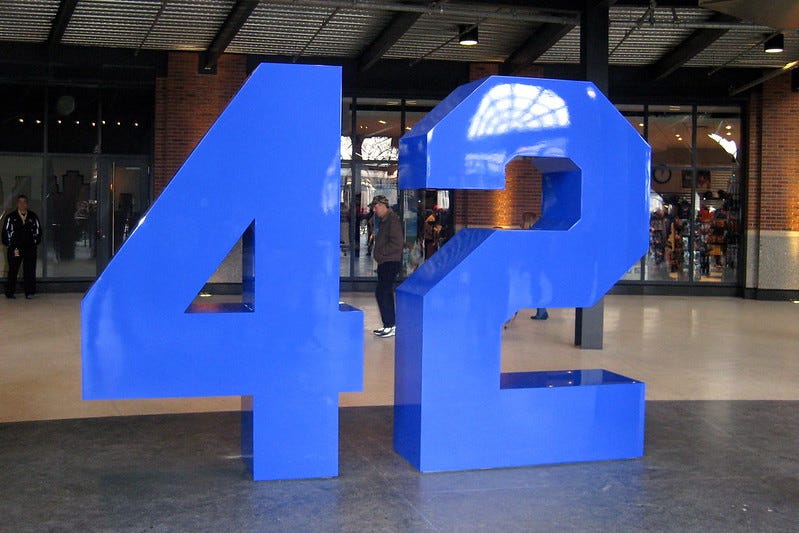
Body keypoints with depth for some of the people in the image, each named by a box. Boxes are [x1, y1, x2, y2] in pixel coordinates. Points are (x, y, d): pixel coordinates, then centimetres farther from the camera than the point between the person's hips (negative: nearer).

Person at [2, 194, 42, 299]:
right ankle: (9, 292, 10)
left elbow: (38, 230, 14)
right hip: (15, 248, -1)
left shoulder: (33, 217, 9)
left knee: (30, 271, -2)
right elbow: (6, 231, 5)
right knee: (13, 270, 2)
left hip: (30, 247, 1)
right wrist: (10, 243, -2)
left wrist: (35, 242, 5)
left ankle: (29, 292, 3)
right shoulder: (10, 217, 4)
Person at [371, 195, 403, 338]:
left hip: (391, 262, -10)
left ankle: (391, 325, -9)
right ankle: (389, 325, 20)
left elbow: (397, 243, -20)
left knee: (382, 293, -12)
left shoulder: (393, 219, -13)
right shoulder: (383, 220, 18)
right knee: (386, 294, 13)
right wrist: (377, 253, 12)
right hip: (384, 262, 10)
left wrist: (381, 253, -15)